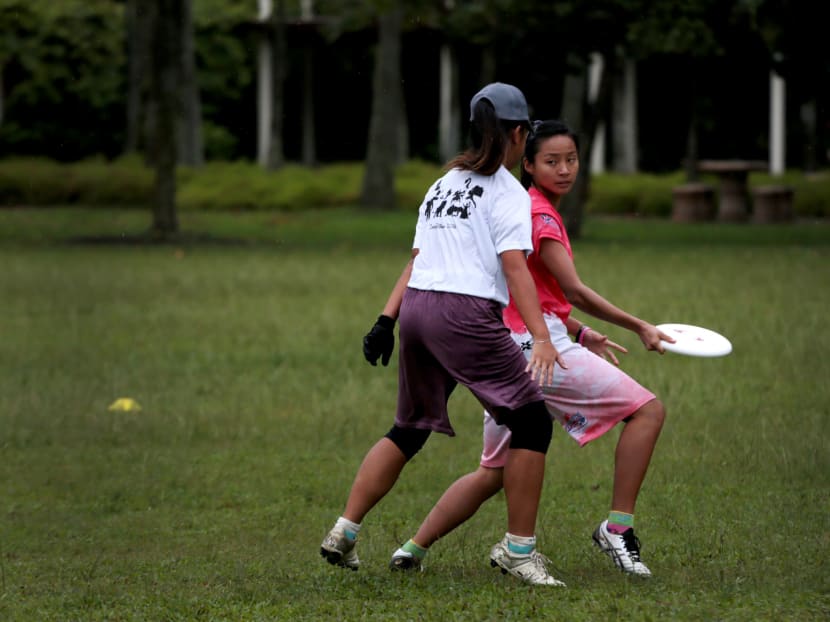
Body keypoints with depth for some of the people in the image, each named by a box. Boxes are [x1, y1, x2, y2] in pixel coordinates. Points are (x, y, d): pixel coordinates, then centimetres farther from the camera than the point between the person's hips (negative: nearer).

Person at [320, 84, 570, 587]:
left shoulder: (443, 186, 21)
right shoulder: (507, 191, -2)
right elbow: (514, 267, -13)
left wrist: (387, 320, 17)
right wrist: (541, 338, -21)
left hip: (416, 305, 8)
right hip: (466, 315, -8)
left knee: (410, 429, 19)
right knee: (532, 421, -1)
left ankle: (345, 532, 15)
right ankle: (518, 548, -3)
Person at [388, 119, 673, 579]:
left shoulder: (528, 209, 19)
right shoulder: (539, 214, -11)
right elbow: (575, 291, -16)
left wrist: (581, 334, 20)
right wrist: (639, 328, -11)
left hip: (510, 350, 10)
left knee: (494, 472, 17)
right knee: (647, 409, -8)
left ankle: (413, 549, 14)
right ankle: (617, 527, -12)